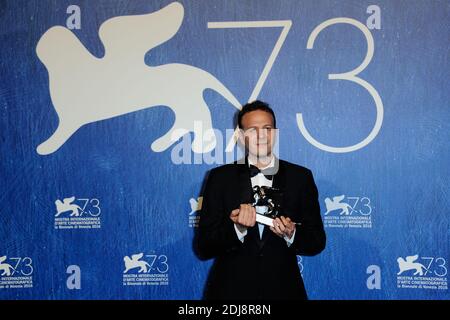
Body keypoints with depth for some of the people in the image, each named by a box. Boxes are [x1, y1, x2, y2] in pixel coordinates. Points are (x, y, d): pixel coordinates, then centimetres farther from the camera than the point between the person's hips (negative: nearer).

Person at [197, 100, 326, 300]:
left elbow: (317, 242, 0)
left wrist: (291, 235, -19)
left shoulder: (300, 177, -1)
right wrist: (237, 228, -24)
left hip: (283, 290, 1)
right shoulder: (220, 178, -4)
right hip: (230, 291, -1)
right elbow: (204, 247, -7)